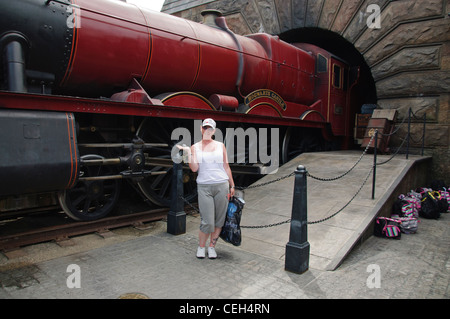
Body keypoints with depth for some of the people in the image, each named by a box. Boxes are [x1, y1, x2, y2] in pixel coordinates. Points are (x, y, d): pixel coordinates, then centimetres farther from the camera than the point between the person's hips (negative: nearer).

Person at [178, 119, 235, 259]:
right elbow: (194, 168, -4)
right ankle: (201, 247, 19)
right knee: (207, 222, -5)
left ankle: (212, 247, 24)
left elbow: (226, 167, 13)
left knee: (219, 220, 6)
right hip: (204, 187, -2)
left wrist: (232, 185, 11)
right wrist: (188, 152, -12)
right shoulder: (195, 147, 7)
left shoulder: (220, 145, 11)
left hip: (222, 185, 2)